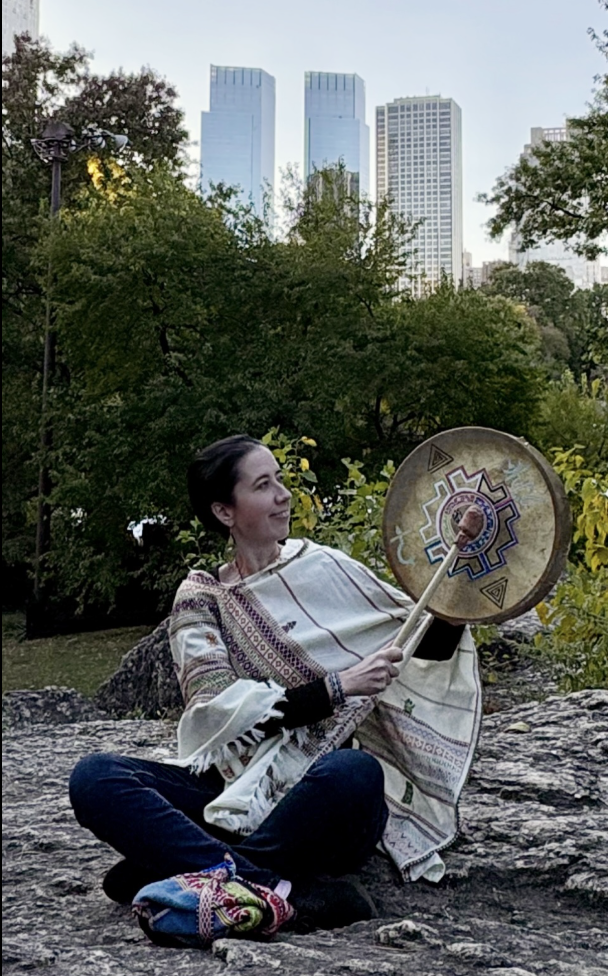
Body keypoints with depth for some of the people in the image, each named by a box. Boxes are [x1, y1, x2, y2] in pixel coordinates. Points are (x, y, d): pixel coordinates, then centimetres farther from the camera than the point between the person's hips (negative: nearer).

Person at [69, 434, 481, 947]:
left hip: (330, 798, -1)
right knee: (95, 777, -22)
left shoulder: (324, 568, 5)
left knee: (354, 771, -36)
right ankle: (285, 892, -36)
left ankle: (192, 871, -24)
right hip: (237, 794, 1)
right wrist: (336, 687, -19)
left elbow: (428, 644, 9)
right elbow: (219, 710, -10)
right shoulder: (201, 598, 3)